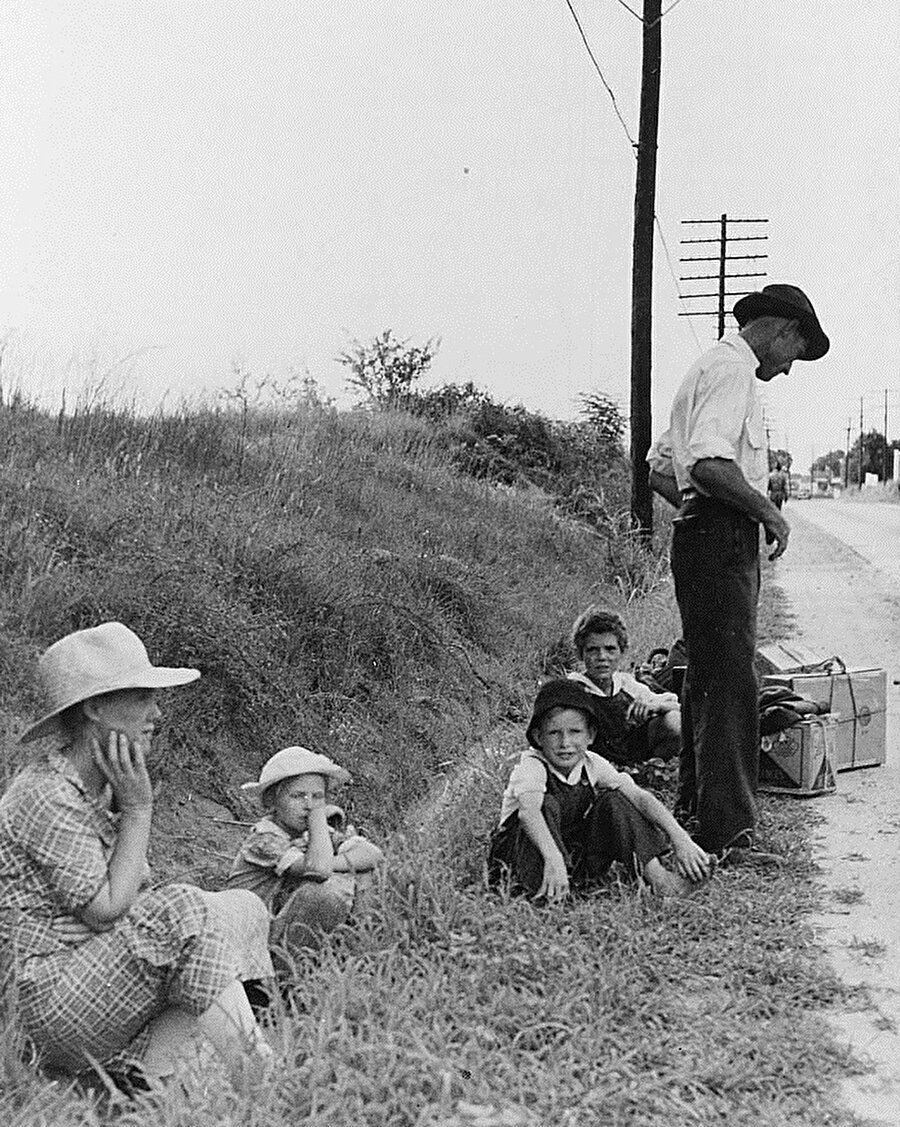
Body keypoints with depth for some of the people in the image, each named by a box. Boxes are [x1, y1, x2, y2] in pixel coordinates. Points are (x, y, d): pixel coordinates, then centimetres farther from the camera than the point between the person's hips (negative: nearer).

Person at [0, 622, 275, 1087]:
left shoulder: (104, 786, 11)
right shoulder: (48, 799, -18)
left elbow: (135, 892, 11)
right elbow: (108, 909, -20)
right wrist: (138, 808, -15)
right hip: (49, 995, -9)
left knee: (241, 910, -2)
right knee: (183, 914, -27)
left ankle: (145, 1068, -13)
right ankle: (262, 1083, -25)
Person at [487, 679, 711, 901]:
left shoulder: (592, 765, -6)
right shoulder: (531, 766, -22)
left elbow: (640, 797, -14)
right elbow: (528, 811, -42)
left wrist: (679, 838, -26)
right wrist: (553, 858, -58)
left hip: (573, 857, 5)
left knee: (612, 801, -10)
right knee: (547, 805, -30)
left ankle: (656, 876, -15)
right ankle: (543, 888, -34)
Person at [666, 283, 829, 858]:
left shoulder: (714, 366, 22)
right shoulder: (733, 368, -11)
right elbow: (709, 465, -25)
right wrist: (770, 513, -14)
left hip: (703, 535, 11)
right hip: (723, 536, -11)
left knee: (709, 675, 16)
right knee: (730, 680, -10)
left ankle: (695, 805, 26)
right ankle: (728, 828, -8)